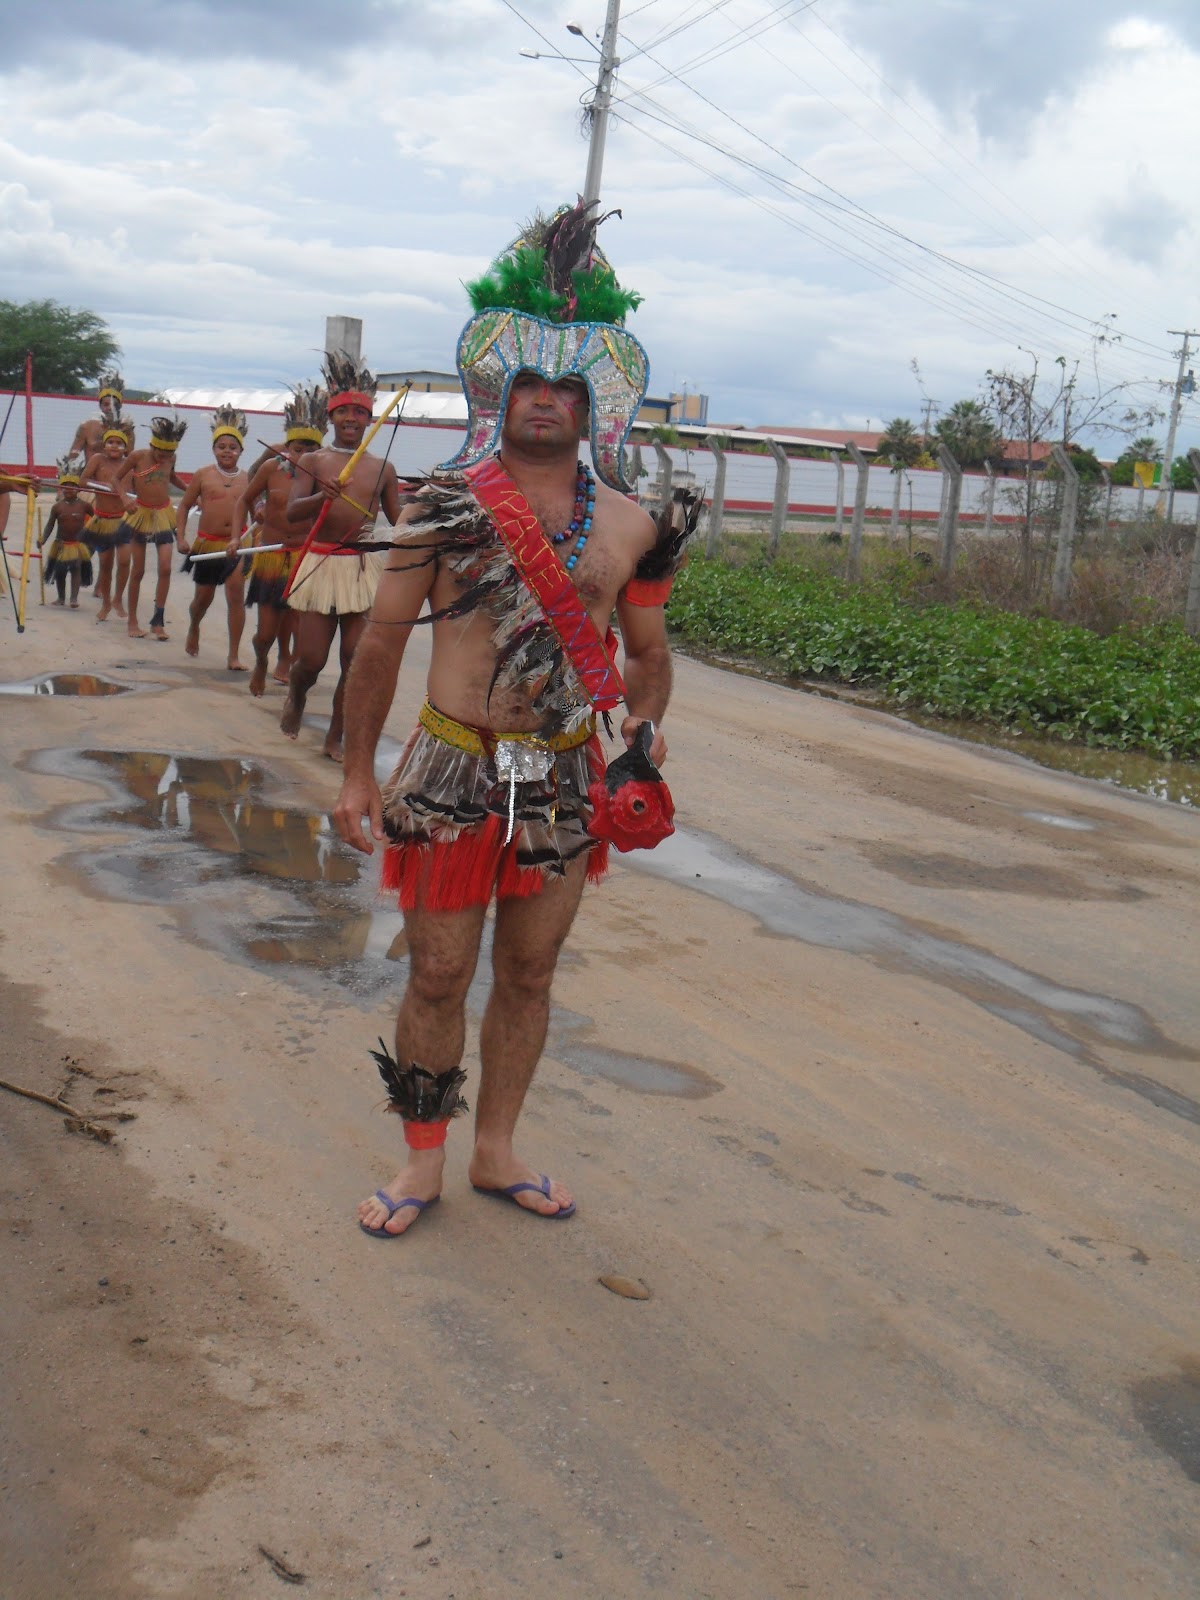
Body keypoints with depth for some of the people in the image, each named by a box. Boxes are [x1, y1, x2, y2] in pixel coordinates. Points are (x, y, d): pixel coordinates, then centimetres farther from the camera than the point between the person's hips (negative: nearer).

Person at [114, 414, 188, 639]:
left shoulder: (171, 458, 0)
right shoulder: (138, 457, -10)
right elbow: (118, 478, 1)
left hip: (164, 516, 2)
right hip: (141, 514, -2)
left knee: (165, 568, -9)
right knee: (137, 570, 5)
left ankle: (158, 621, 0)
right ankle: (132, 620, 17)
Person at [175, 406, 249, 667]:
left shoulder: (246, 479, 3)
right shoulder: (204, 475, 0)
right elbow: (184, 506, 6)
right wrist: (180, 537, -2)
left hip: (236, 545, 0)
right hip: (207, 544, 0)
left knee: (236, 595, -13)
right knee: (203, 596, 13)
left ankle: (233, 655, -7)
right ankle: (193, 628, 47)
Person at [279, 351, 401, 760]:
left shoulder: (383, 468, 10)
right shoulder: (313, 461, 5)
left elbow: (399, 522, 14)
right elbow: (292, 512, -8)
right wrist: (322, 496, -27)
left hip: (366, 567, 2)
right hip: (321, 562, -2)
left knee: (356, 660, -2)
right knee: (311, 659, -2)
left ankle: (335, 737, 13)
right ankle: (295, 697, 33)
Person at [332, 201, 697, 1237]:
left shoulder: (631, 528, 3)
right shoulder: (444, 508, -4)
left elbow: (648, 653, 13)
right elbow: (382, 644, 1)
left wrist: (646, 727, -5)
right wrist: (358, 773, 1)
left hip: (566, 780, 3)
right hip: (452, 771, -2)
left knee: (529, 974, 13)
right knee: (439, 975, 5)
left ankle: (496, 1150, 30)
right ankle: (423, 1161, 23)